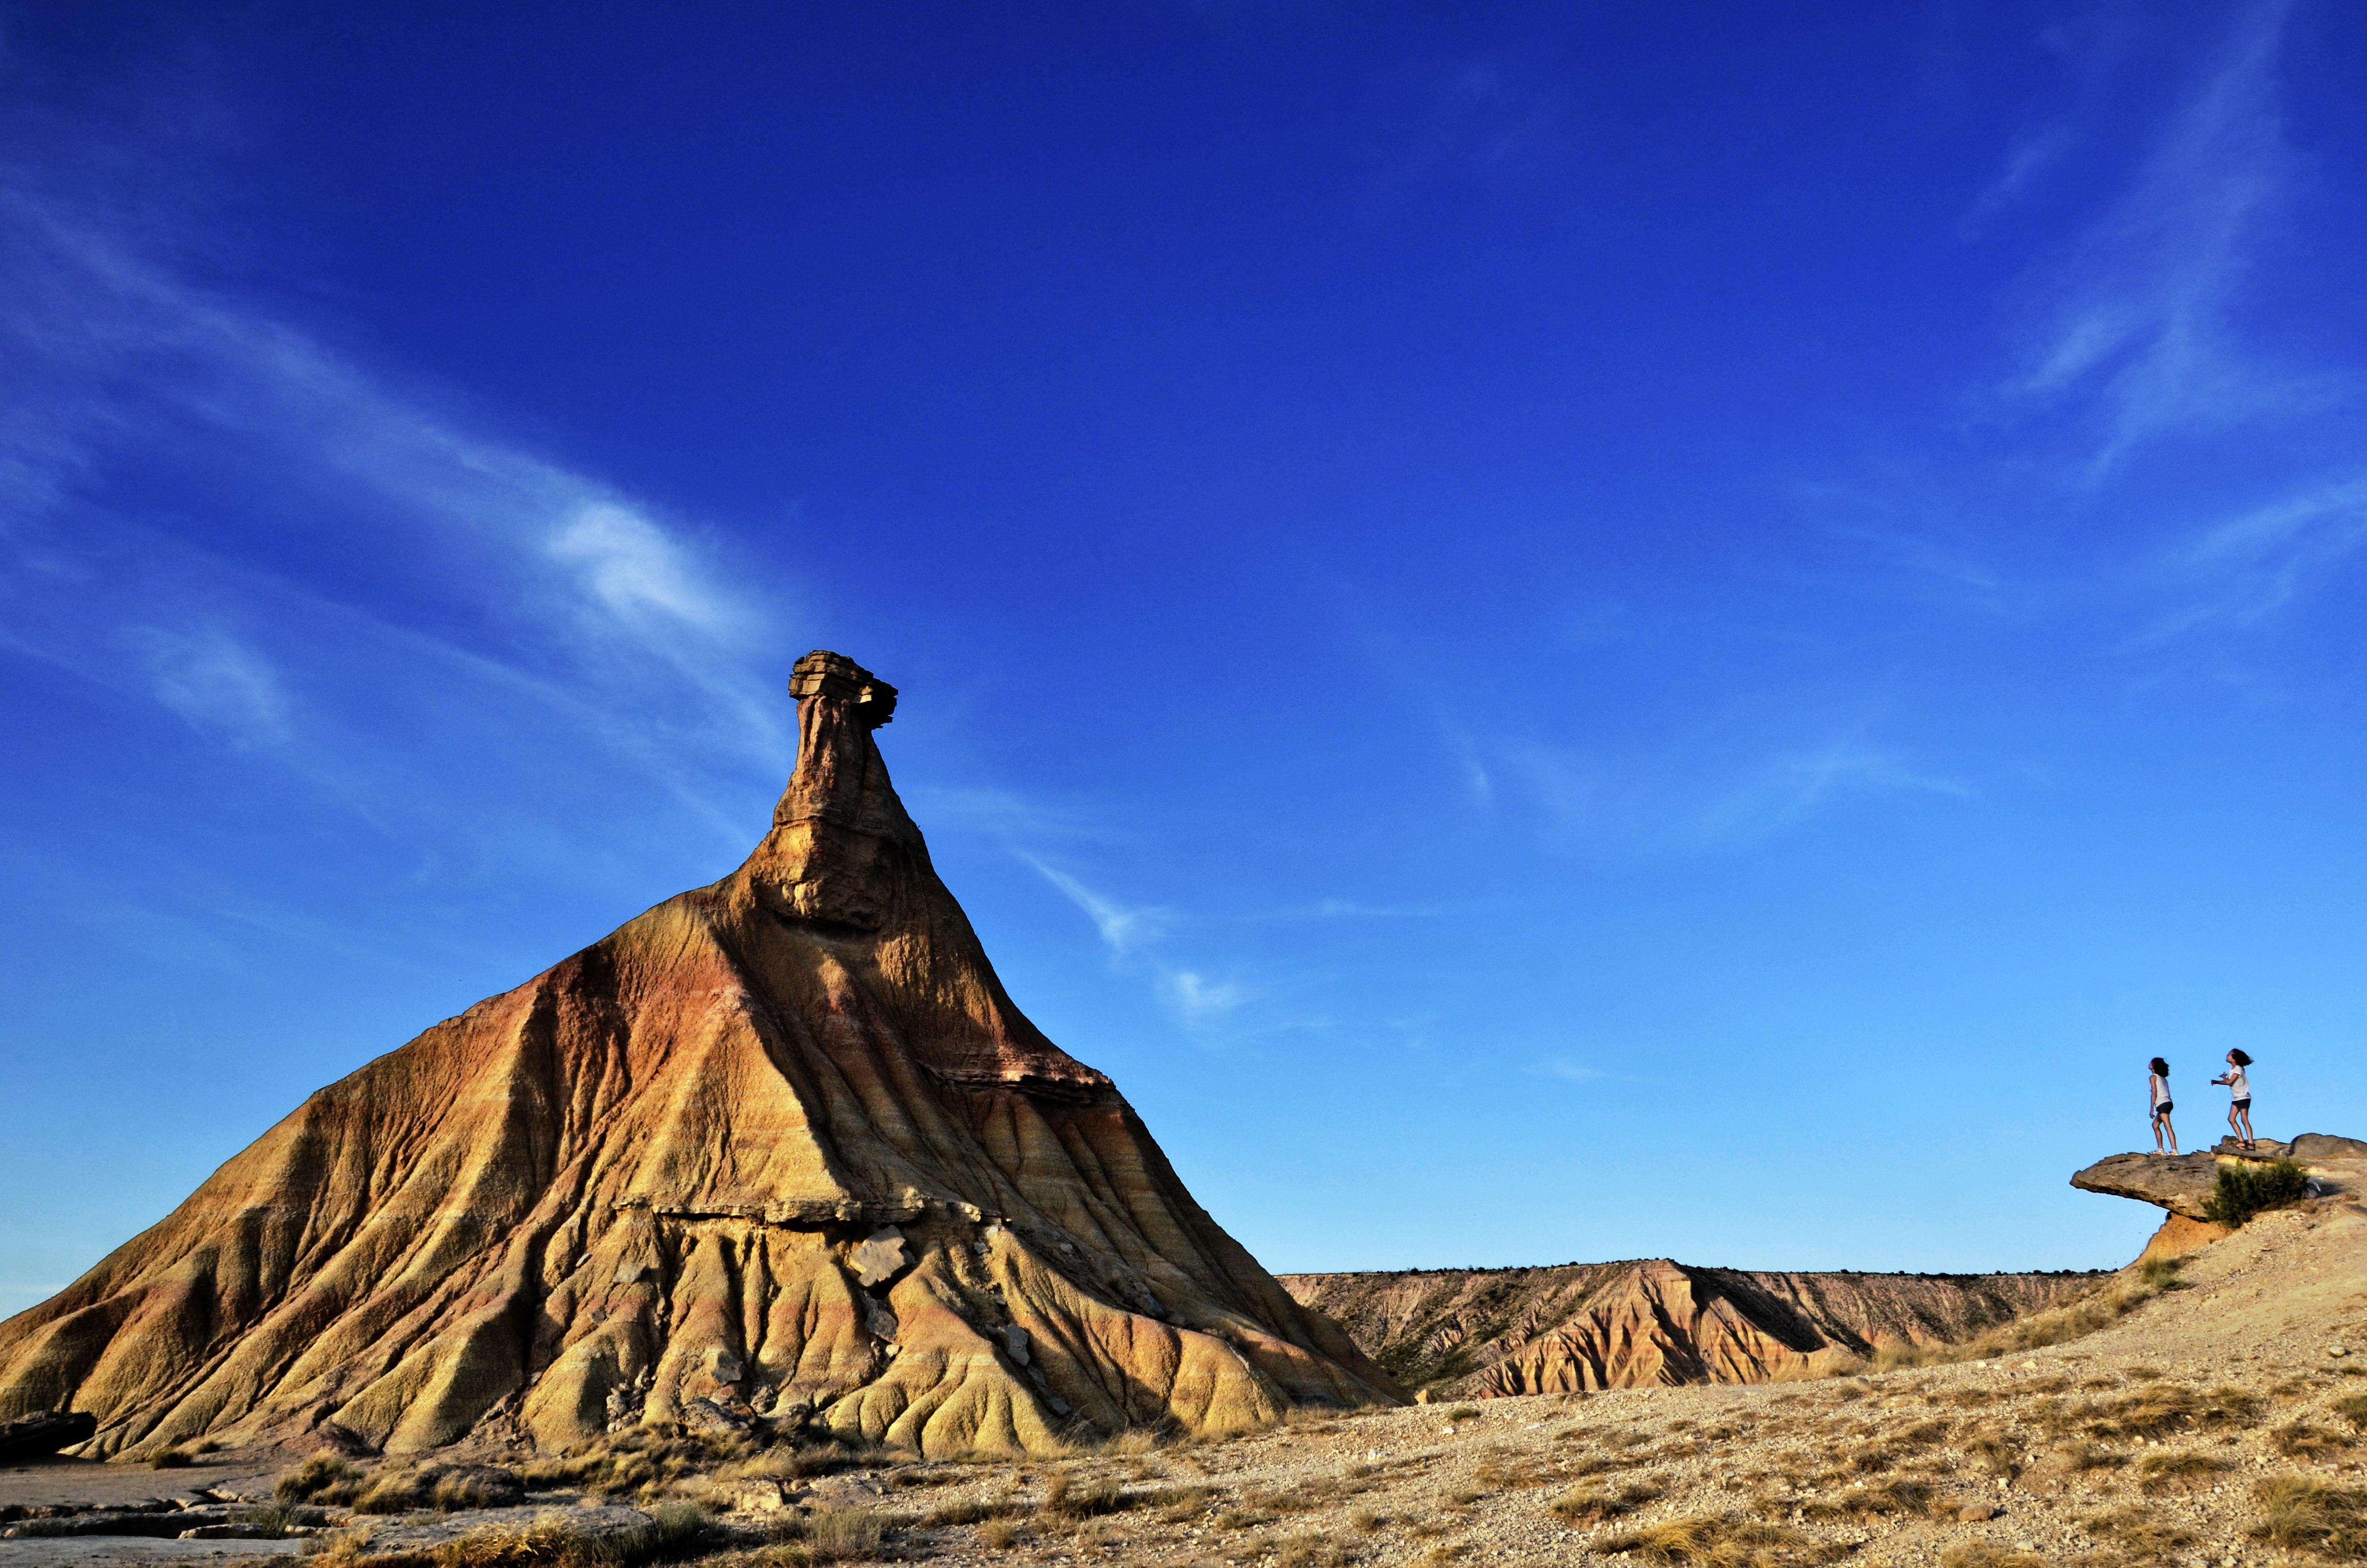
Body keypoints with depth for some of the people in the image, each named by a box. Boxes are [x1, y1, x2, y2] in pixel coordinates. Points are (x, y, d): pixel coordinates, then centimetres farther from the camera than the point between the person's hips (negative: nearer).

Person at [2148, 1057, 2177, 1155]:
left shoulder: (2153, 1077, -2)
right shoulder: (2163, 1078, 21)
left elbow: (2154, 1093, -10)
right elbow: (2168, 1094, 15)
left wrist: (2152, 1110, -11)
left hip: (2162, 1104, -9)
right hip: (2168, 1102, 9)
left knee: (2168, 1127, -16)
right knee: (2155, 1125, 17)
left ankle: (2175, 1150, -26)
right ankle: (2160, 1149, 13)